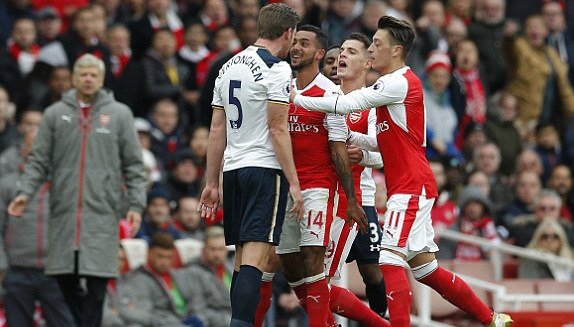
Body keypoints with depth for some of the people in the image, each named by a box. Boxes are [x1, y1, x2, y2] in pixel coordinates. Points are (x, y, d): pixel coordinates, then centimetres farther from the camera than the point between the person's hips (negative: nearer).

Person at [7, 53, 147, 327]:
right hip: (64, 212, 2)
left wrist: (136, 204, -3)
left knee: (96, 284, -8)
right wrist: (25, 192, -6)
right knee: (65, 280, 0)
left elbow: (134, 165, 7)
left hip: (102, 213, -2)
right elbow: (38, 161, 9)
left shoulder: (119, 114, 8)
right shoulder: (55, 114, 10)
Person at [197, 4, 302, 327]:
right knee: (255, 259, -13)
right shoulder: (276, 68, -9)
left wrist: (212, 182, 20)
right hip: (265, 168, -8)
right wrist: (294, 183, -12)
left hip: (233, 169, 8)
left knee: (243, 258, 12)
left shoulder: (228, 67, 15)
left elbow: (218, 129, 16)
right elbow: (278, 129, -13)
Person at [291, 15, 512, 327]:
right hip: (413, 187, 10)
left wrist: (297, 99, -11)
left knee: (389, 260, -17)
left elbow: (348, 103, -18)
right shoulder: (393, 85, 19)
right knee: (424, 268, 12)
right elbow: (385, 142, 24)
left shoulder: (400, 82, -12)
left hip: (412, 187, -10)